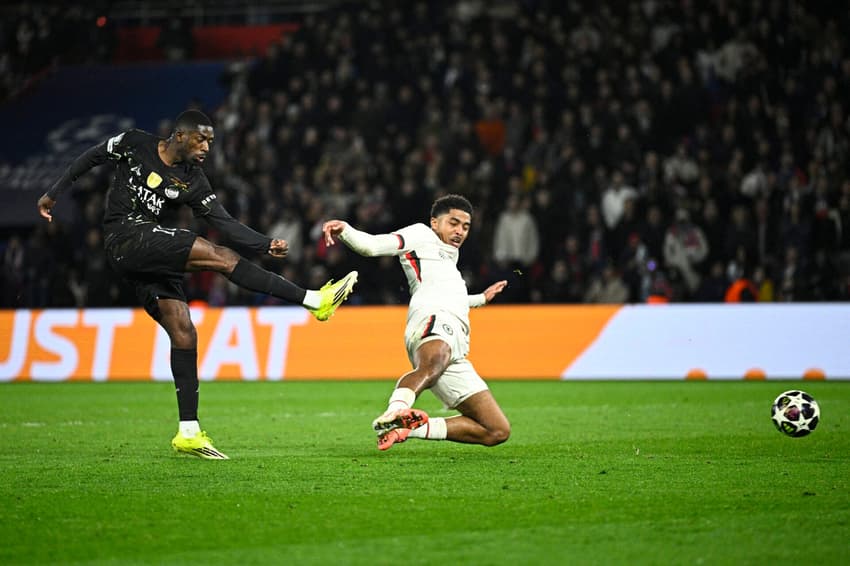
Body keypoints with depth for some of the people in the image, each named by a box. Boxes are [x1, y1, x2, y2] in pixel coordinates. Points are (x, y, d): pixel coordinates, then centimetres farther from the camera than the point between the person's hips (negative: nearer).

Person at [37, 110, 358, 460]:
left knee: (183, 334, -3)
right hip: (126, 239, -6)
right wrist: (54, 193, 17)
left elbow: (224, 222, 3)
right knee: (221, 257, -19)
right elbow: (91, 158, 13)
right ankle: (314, 301, -20)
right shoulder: (134, 145, 0)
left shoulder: (192, 181, 8)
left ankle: (188, 433, 1)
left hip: (152, 254, 6)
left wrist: (266, 245, -9)